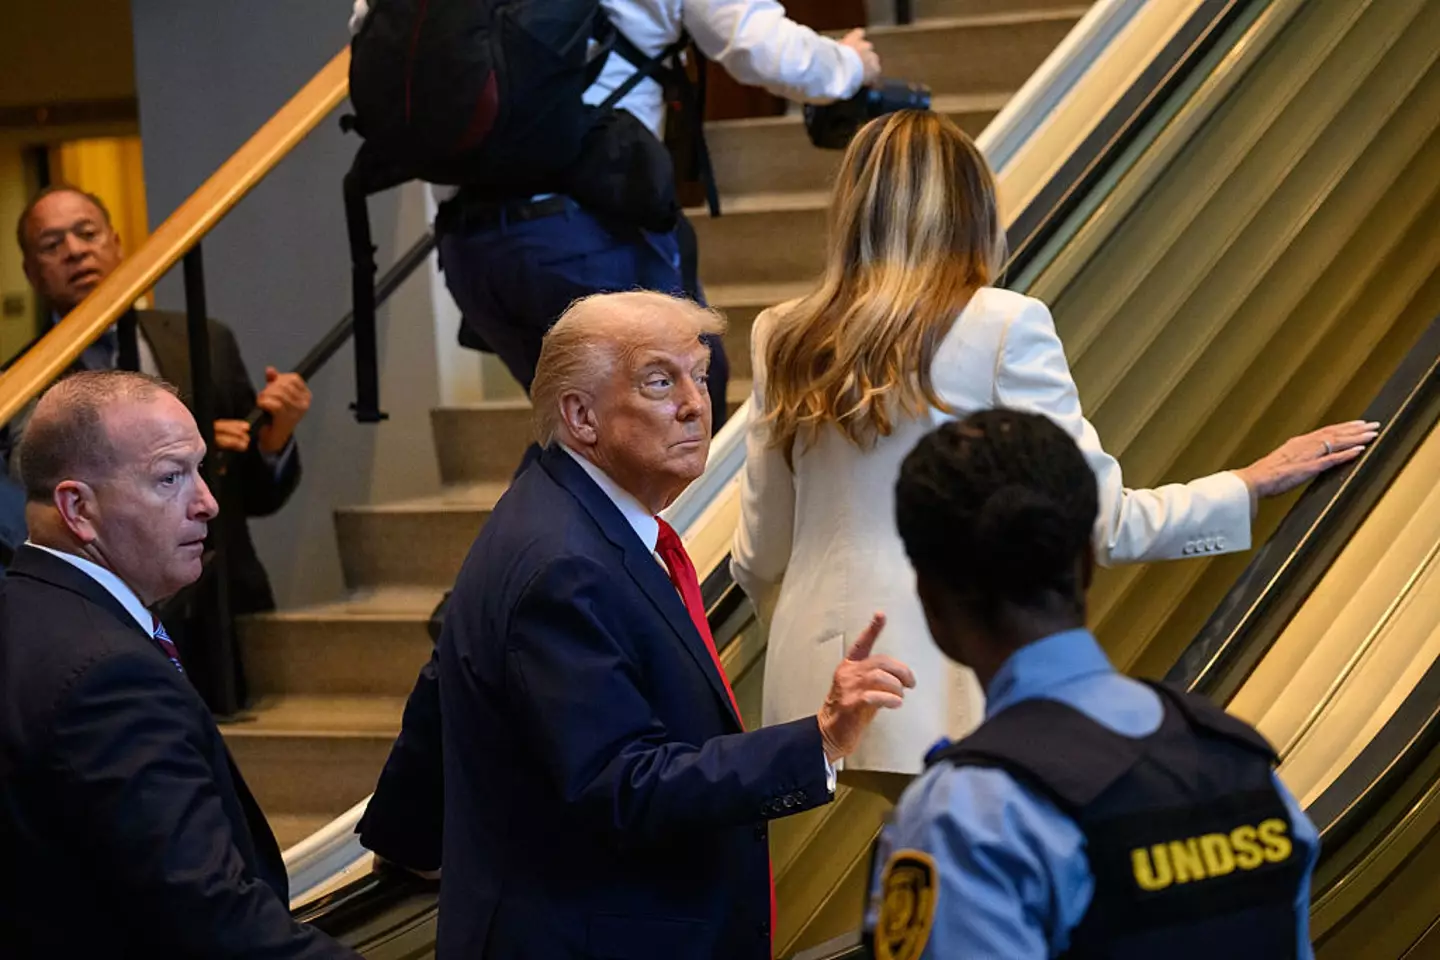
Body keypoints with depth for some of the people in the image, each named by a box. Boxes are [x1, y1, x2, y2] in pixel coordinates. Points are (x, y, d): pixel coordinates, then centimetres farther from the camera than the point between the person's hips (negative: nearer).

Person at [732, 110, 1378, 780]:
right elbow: (1100, 524, -6)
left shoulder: (782, 341, 6)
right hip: (956, 703, -4)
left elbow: (759, 559, 13)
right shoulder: (1002, 326, -6)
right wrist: (1255, 483, 6)